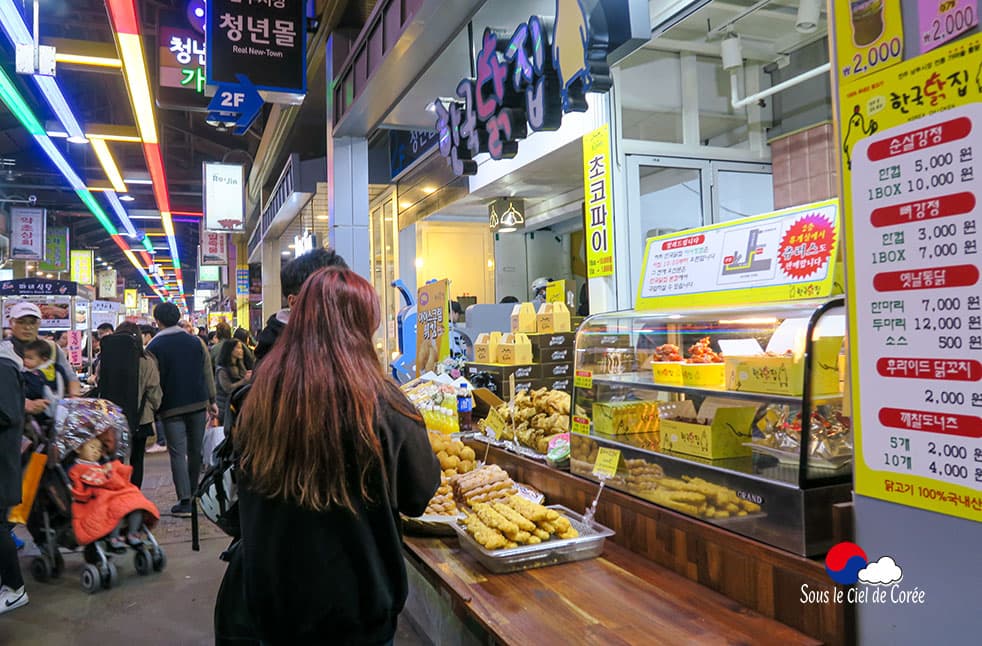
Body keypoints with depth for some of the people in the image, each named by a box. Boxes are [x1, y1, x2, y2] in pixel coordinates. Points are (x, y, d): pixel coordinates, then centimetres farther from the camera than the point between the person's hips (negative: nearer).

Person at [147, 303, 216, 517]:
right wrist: (211, 401, 13)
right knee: (195, 451, 14)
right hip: (198, 404, 3)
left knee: (177, 453, -2)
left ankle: (185, 500, -6)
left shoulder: (154, 347, -6)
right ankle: (193, 493, 24)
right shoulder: (196, 342, 4)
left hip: (171, 408, -3)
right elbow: (208, 373, 7)